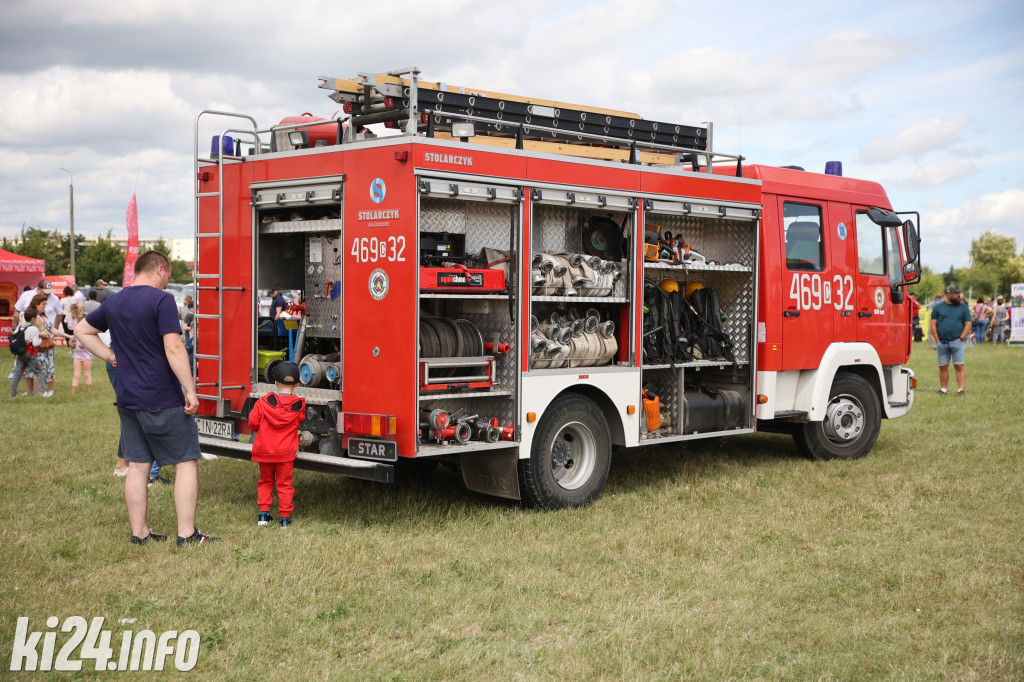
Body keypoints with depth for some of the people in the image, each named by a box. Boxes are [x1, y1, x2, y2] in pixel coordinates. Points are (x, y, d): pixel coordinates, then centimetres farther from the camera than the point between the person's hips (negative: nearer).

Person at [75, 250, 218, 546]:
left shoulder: (114, 302, 10)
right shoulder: (161, 300, -13)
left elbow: (82, 331, 22)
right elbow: (173, 348, -20)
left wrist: (111, 356, 15)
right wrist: (190, 391, -18)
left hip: (128, 400, 7)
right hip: (163, 400, -7)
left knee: (138, 465, 12)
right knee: (186, 462, 1)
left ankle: (139, 533, 17)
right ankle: (187, 535, 0)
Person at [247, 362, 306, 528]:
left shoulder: (263, 402, -7)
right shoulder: (299, 405, -5)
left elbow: (253, 422, -3)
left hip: (264, 450, 1)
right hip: (286, 452, -1)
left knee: (265, 482, 17)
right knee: (284, 484, 6)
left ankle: (263, 513, 13)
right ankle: (285, 517, 6)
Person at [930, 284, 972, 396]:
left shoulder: (963, 307, 8)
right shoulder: (938, 307, 8)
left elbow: (968, 324, 6)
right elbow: (933, 324, 6)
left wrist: (960, 338, -5)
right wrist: (937, 340, -1)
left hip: (957, 342, -1)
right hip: (942, 343, 1)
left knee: (959, 366, -7)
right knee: (943, 367, 5)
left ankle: (960, 389, -9)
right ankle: (943, 389, 13)